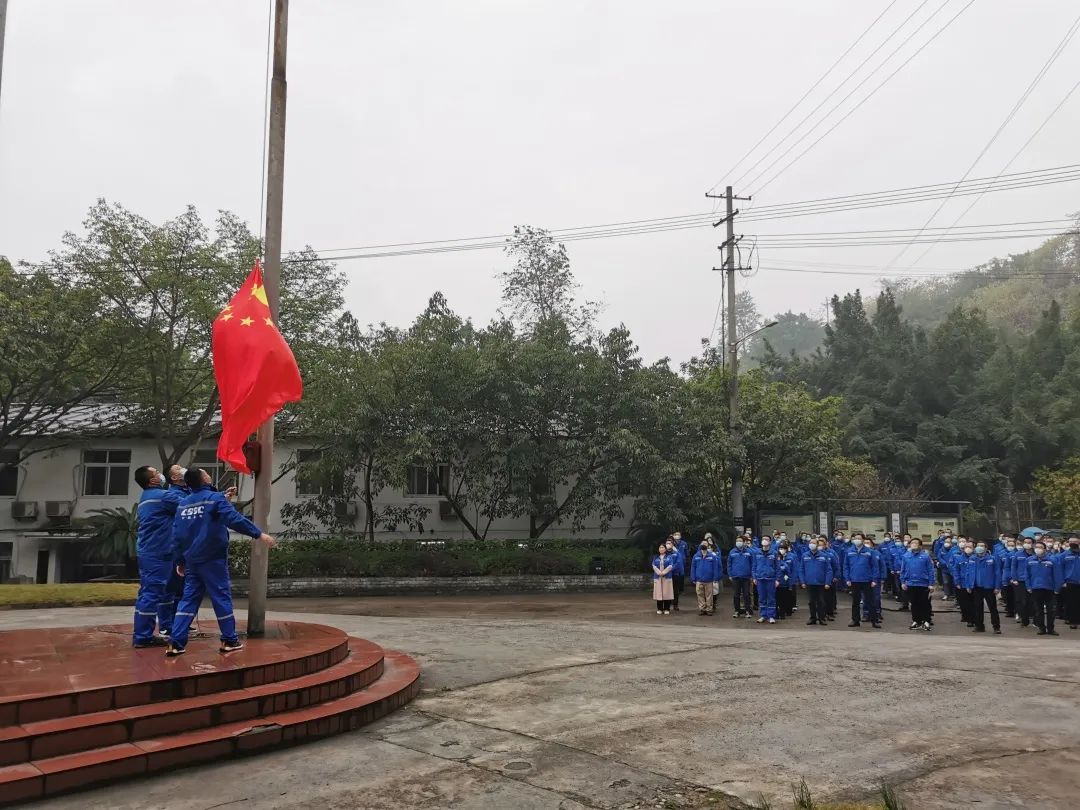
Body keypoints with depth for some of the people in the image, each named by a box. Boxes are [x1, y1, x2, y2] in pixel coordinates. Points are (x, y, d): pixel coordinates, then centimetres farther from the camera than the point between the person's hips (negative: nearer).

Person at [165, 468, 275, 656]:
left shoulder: (183, 504, 10)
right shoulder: (215, 498, -10)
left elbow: (177, 534, 12)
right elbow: (235, 519, -22)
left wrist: (180, 561, 19)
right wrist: (258, 534, -20)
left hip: (192, 560, 6)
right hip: (212, 558, -6)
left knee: (188, 599, 7)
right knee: (222, 597, 3)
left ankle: (176, 643, 0)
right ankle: (230, 640, 9)